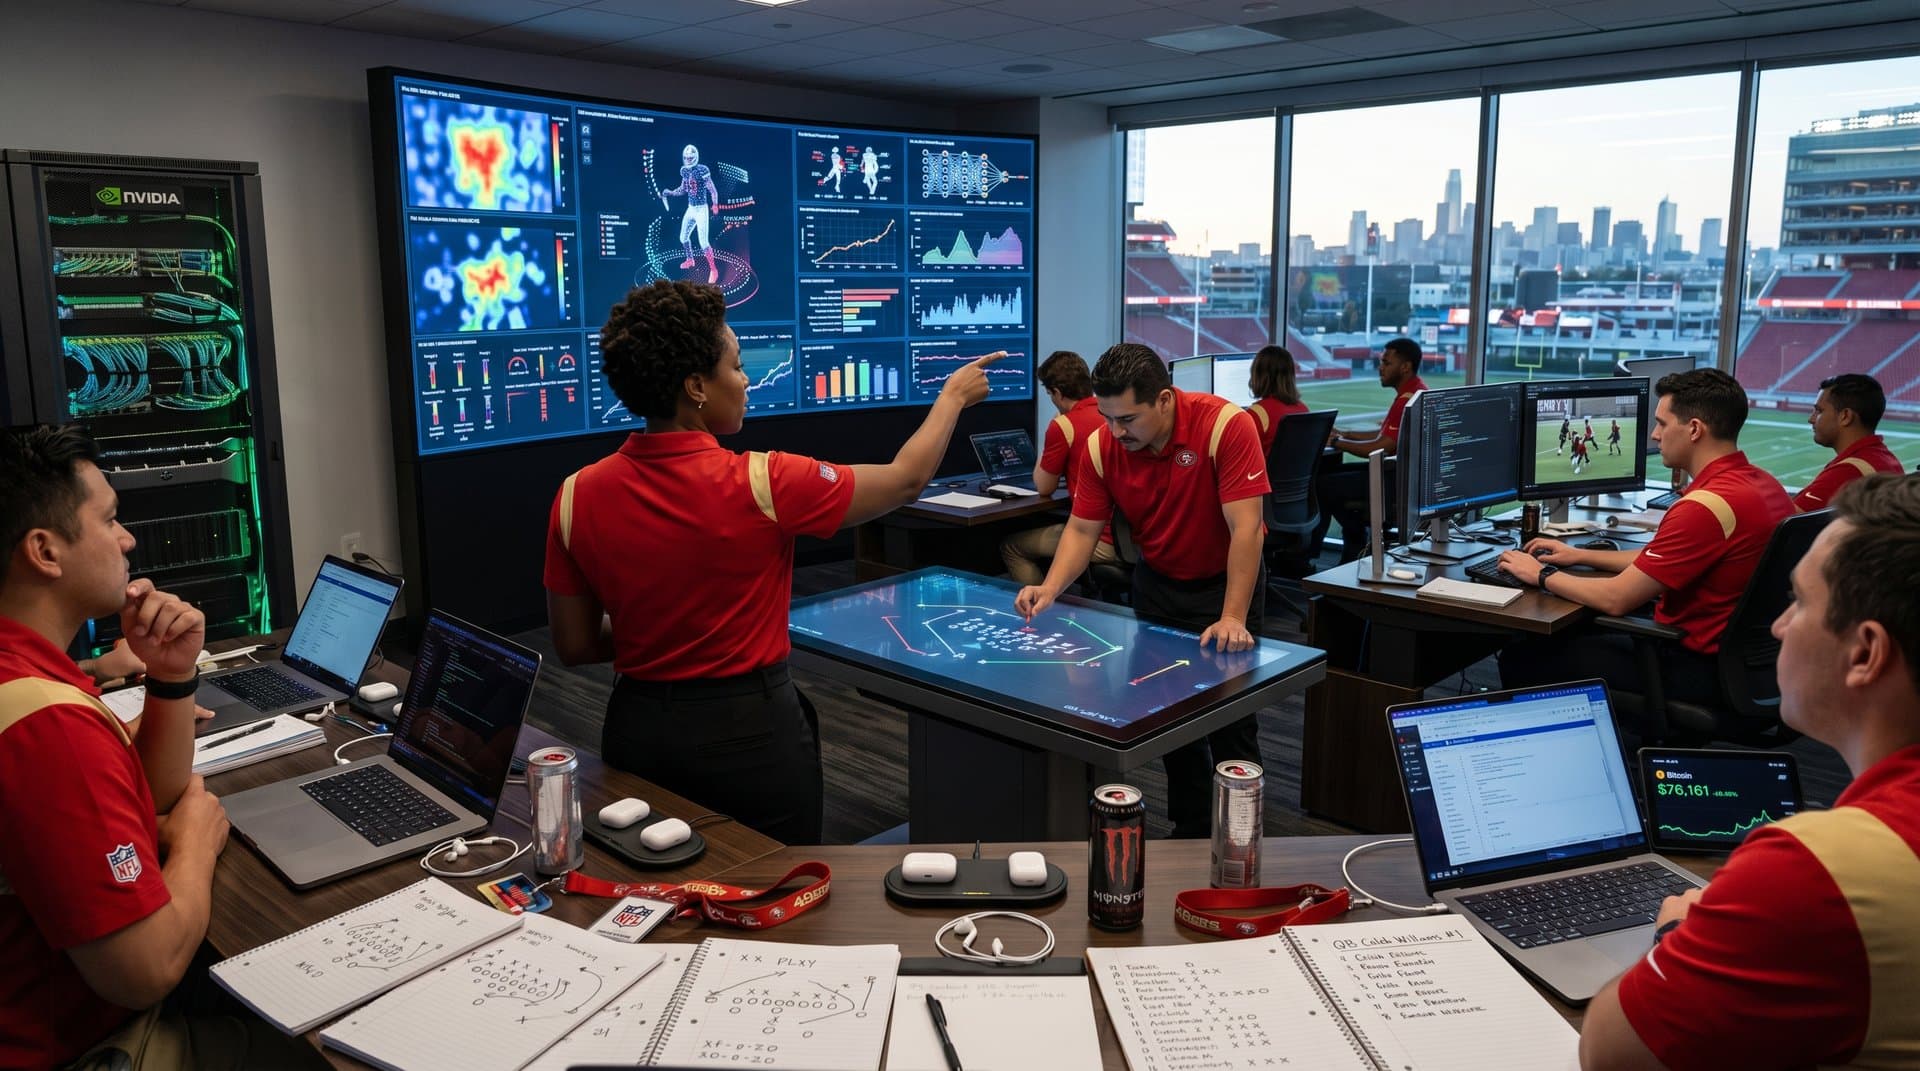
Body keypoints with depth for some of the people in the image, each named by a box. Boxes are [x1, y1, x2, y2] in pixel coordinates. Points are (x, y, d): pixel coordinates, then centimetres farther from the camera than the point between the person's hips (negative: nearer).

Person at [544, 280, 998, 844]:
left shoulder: (577, 496, -8)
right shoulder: (758, 484, -19)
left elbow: (574, 646, 1)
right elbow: (905, 480, -5)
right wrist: (953, 395, 11)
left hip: (636, 728, 4)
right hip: (751, 729, -4)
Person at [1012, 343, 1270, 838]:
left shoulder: (1226, 425, -28)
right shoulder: (1101, 446, -14)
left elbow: (1245, 527, -30)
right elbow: (1082, 529, -9)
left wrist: (1232, 619, -34)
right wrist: (1050, 588, -26)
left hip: (1226, 580, -4)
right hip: (1157, 583, 4)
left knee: (1231, 722, -2)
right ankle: (1190, 831, 26)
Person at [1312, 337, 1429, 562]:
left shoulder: (1409, 400, -21)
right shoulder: (1414, 392, 13)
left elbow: (1380, 448, -23)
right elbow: (1384, 435, 19)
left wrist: (1336, 442, -11)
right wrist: (1344, 434, 9)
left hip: (1400, 481, -11)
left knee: (1323, 486, -7)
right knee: (1337, 474, 18)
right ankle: (1356, 547, 20)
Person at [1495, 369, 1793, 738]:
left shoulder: (1706, 506, -26)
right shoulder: (1763, 482, 5)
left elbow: (1616, 599, -22)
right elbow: (1661, 562, 16)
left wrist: (1542, 575, -6)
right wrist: (1580, 555, 16)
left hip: (1696, 671, -10)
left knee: (1522, 659, -3)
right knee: (1578, 633, 24)